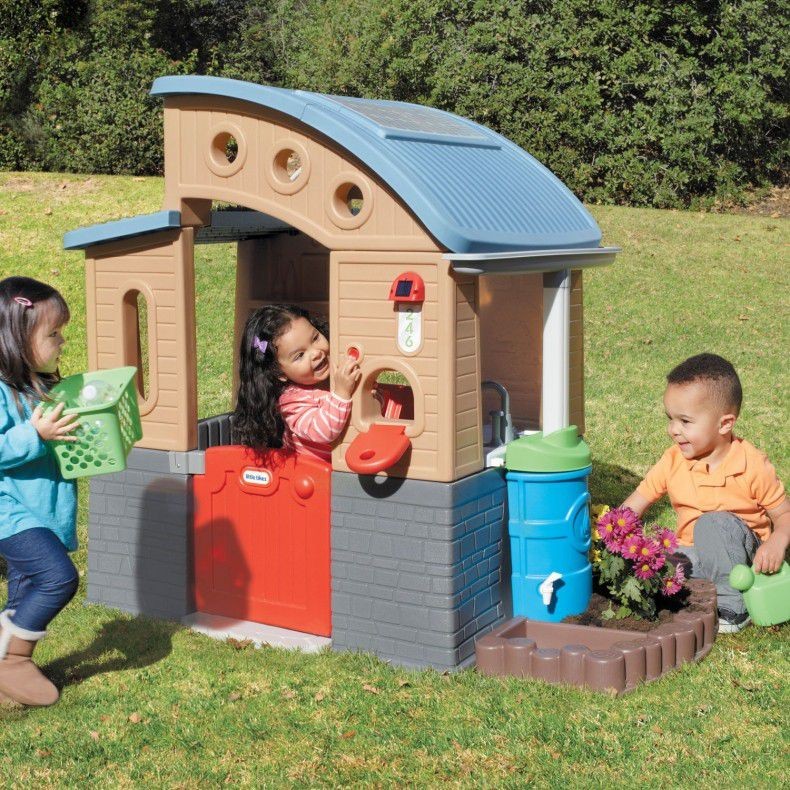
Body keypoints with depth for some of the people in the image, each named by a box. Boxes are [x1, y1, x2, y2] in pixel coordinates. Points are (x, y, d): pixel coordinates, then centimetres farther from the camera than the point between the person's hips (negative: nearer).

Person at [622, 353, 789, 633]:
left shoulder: (752, 467, -14)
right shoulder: (673, 462, -4)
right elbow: (633, 507, -2)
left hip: (742, 554, -2)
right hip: (695, 556, 3)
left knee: (714, 523, -34)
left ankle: (731, 605, -20)